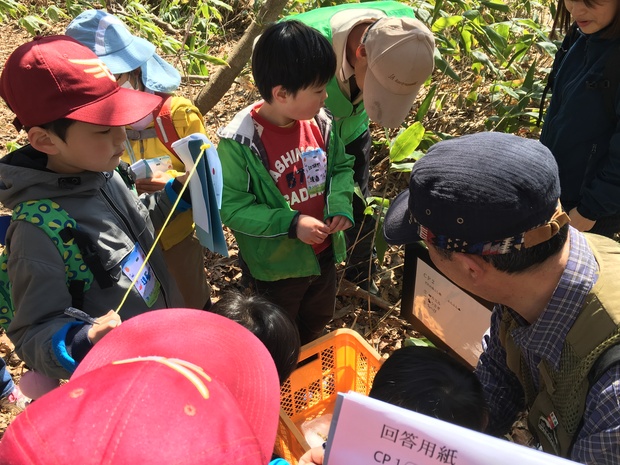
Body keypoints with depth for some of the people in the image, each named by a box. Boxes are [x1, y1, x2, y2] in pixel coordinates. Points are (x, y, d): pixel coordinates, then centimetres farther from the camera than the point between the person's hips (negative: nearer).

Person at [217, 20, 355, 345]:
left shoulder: (319, 122, -11)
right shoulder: (239, 142, -27)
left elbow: (341, 167, 4)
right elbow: (231, 206, -22)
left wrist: (340, 205, -16)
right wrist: (291, 224, -29)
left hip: (323, 253, 6)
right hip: (275, 266, -6)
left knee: (317, 322, 32)